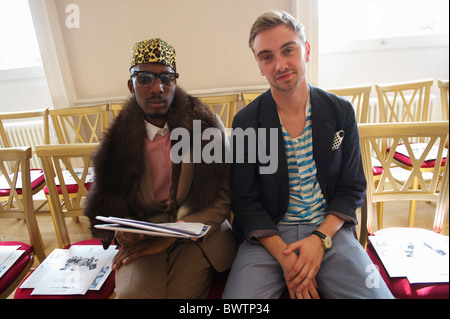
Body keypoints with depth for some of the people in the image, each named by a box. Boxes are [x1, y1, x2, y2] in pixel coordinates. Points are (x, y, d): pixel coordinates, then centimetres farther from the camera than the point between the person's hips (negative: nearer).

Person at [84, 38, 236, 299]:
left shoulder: (208, 125, -2)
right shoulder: (120, 138, 3)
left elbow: (223, 200, -4)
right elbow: (110, 204, 10)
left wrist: (171, 237, -14)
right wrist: (124, 232, -14)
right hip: (145, 236, 1)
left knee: (180, 292, -24)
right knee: (132, 292, -24)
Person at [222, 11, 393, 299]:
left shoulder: (341, 112, 1)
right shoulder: (246, 122, -4)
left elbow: (352, 189, 4)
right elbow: (245, 202, -4)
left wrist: (320, 239, -12)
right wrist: (284, 256, -16)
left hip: (330, 229, 2)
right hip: (268, 235, -1)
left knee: (376, 293, -19)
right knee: (237, 299, -22)